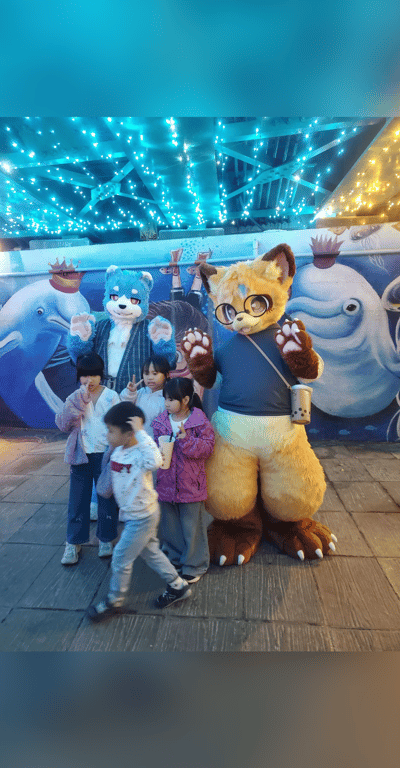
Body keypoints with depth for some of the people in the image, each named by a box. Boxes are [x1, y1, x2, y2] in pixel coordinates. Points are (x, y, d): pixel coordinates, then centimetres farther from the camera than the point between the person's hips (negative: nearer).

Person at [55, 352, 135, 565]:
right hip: (81, 456, 1)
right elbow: (62, 424, -11)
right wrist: (78, 401, -18)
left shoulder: (112, 396, -3)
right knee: (78, 499, 10)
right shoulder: (74, 399, 2)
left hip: (105, 454, -1)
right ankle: (73, 542, 29)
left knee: (108, 497, 12)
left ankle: (105, 539, 33)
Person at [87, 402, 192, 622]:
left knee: (121, 558, 7)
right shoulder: (117, 451, -3)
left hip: (143, 517, -9)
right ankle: (178, 586, 40)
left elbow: (156, 460, -53)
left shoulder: (140, 454, -30)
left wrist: (141, 433, -48)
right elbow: (113, 477, 14)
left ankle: (114, 601, 34)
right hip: (131, 514, 9)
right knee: (150, 551, 22)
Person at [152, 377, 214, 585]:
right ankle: (174, 559, 42)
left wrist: (186, 439, -24)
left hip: (191, 484, -4)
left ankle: (194, 566, 31)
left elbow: (207, 448, -13)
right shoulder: (160, 422, 2)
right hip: (166, 482, 4)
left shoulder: (200, 422, -11)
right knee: (170, 525, 19)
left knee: (192, 526, 9)